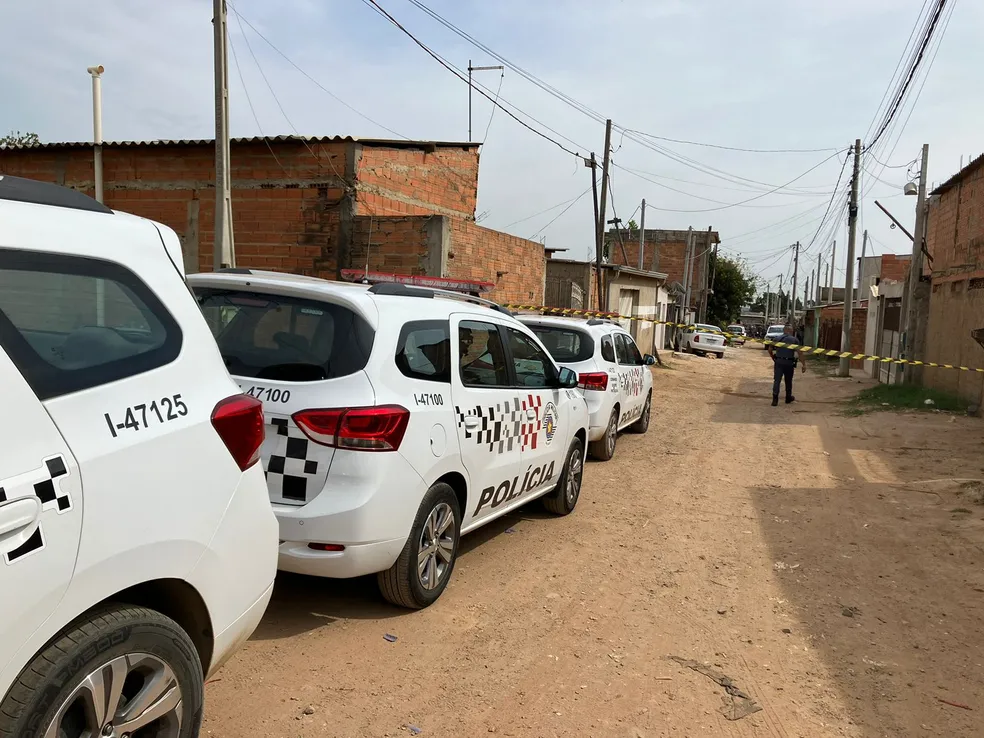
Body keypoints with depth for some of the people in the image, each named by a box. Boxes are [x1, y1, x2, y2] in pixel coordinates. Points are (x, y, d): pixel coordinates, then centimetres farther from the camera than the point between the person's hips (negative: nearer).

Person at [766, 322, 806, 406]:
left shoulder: (777, 338, 6)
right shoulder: (795, 340, -2)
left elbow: (770, 350, 10)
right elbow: (800, 352, -11)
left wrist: (774, 359, 24)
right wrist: (804, 364, -10)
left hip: (778, 362, 1)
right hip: (789, 363, -1)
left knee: (777, 380, -1)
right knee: (788, 381, 15)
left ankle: (775, 399, -13)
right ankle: (788, 398, 29)